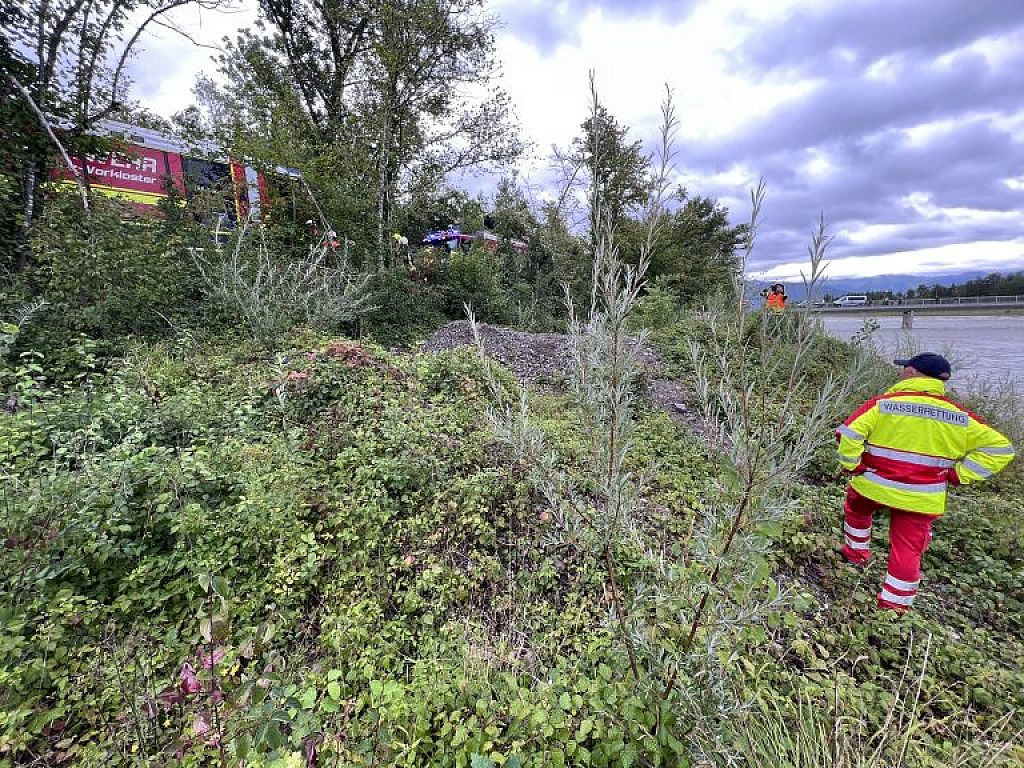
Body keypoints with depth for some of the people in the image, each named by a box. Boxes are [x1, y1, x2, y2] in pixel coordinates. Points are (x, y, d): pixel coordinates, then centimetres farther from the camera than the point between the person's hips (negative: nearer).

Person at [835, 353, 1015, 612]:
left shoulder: (883, 403, -13)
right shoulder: (960, 417, 1)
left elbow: (848, 433, -23)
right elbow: (999, 448, 4)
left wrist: (852, 465, -10)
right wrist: (957, 474, 1)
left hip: (873, 484, -2)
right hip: (921, 499, 3)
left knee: (856, 510, 30)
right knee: (908, 550, 12)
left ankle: (856, 552, 44)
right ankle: (894, 604, 18)